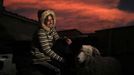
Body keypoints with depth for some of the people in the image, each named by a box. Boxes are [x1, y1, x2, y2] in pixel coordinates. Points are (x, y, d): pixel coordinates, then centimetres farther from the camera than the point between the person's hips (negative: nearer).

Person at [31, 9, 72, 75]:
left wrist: (66, 40, -19)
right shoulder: (41, 32, -24)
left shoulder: (52, 29, 2)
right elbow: (47, 50, -25)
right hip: (40, 60, -9)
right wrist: (60, 59, -21)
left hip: (48, 57, 9)